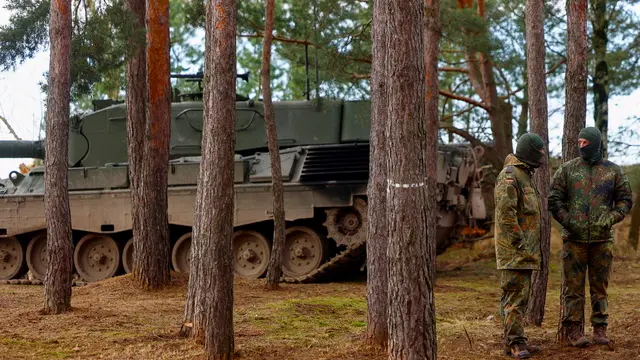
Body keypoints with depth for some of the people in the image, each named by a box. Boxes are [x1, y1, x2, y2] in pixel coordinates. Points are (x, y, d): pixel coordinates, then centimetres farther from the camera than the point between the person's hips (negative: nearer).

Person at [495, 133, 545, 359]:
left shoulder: (525, 176, 19)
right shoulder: (509, 176, -13)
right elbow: (505, 214, -21)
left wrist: (529, 246, 19)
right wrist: (520, 244, -21)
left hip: (525, 250, 10)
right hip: (514, 249, -10)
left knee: (519, 295, 11)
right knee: (515, 295, -10)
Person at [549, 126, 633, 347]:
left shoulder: (613, 171, 6)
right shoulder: (567, 169, 3)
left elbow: (625, 200, 8)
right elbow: (554, 199, 3)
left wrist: (611, 218, -7)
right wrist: (567, 221, -10)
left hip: (602, 238, 1)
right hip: (574, 238, -1)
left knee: (600, 287, 8)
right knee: (573, 287, 0)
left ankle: (600, 328, 15)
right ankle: (573, 329, 5)